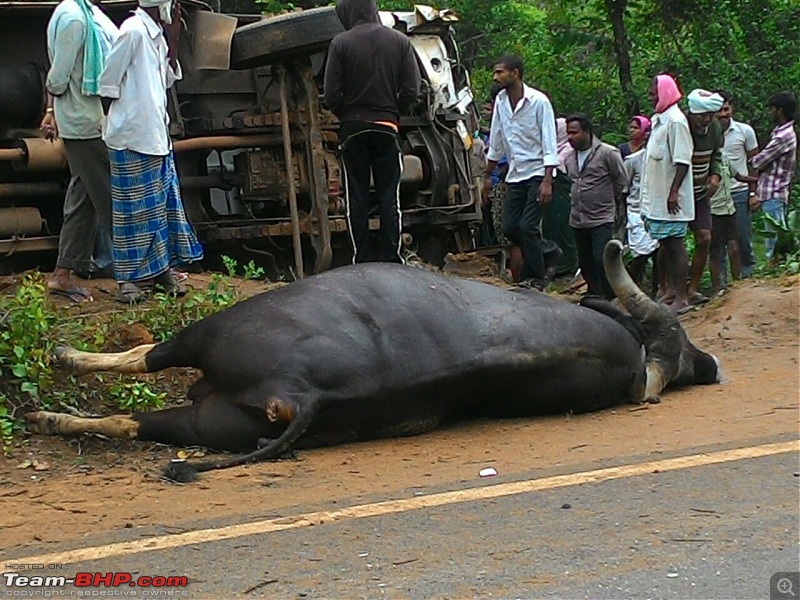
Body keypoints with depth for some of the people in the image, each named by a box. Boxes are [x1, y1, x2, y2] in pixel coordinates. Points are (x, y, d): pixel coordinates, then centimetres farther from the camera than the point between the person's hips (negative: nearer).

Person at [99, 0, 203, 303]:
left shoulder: (157, 33, 10)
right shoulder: (133, 30, -16)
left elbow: (168, 78, 18)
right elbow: (108, 83, -16)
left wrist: (174, 36, 9)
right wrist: (131, 111, -5)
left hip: (156, 135, 9)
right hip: (132, 138, -9)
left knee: (164, 203, 12)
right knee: (135, 208, -2)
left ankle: (162, 267, 20)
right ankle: (130, 278, 5)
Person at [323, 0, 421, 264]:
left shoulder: (341, 43, -7)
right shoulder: (400, 41, 1)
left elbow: (332, 94, -9)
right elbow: (411, 90, -2)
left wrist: (346, 116, 9)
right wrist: (393, 114, 12)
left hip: (353, 128, -1)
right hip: (387, 128, 1)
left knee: (357, 198, 4)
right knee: (389, 197, 4)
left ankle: (360, 260, 3)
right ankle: (393, 260, 0)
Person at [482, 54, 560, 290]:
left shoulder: (538, 101, -13)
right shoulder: (501, 101, 5)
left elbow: (549, 144, -15)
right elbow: (496, 143, 16)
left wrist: (547, 181, -23)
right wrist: (487, 176, 19)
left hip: (537, 173, -6)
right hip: (515, 174, 7)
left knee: (527, 226, -14)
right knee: (509, 228, 2)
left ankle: (534, 278, -2)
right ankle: (546, 253, 24)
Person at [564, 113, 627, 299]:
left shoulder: (607, 153, -10)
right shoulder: (570, 158, 10)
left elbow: (621, 182, -2)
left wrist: (608, 201, 8)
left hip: (602, 219, -7)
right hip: (578, 220, 7)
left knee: (602, 261, -12)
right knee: (585, 263, 12)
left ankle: (612, 301, -3)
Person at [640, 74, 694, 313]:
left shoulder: (675, 121, -14)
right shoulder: (658, 120, 15)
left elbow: (682, 160, -18)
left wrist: (674, 192, -22)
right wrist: (647, 199, 19)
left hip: (670, 198, -9)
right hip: (656, 197, 9)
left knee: (675, 244, -5)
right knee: (665, 245, 14)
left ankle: (680, 297, -2)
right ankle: (669, 290, 22)